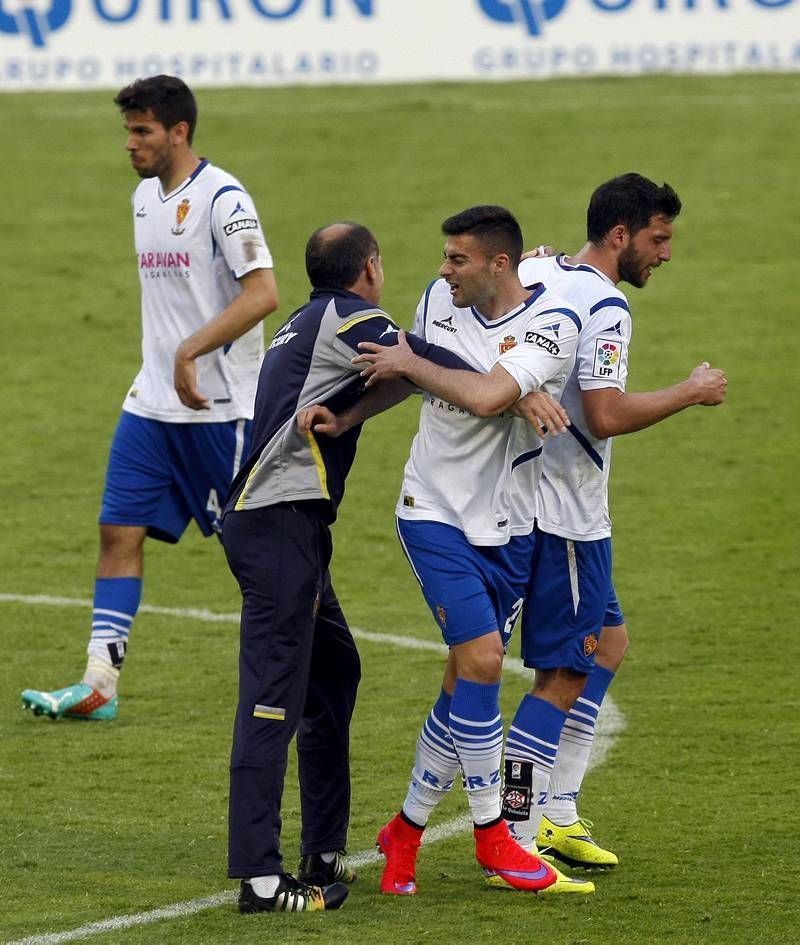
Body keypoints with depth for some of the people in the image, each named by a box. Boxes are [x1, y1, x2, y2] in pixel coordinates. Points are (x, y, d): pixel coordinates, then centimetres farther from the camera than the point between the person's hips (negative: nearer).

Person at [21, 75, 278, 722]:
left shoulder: (221, 199, -14)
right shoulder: (146, 197, 12)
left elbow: (262, 293, -22)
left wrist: (192, 350, -26)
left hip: (221, 406, -8)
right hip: (153, 402, 8)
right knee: (120, 532, -1)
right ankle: (99, 684, -3)